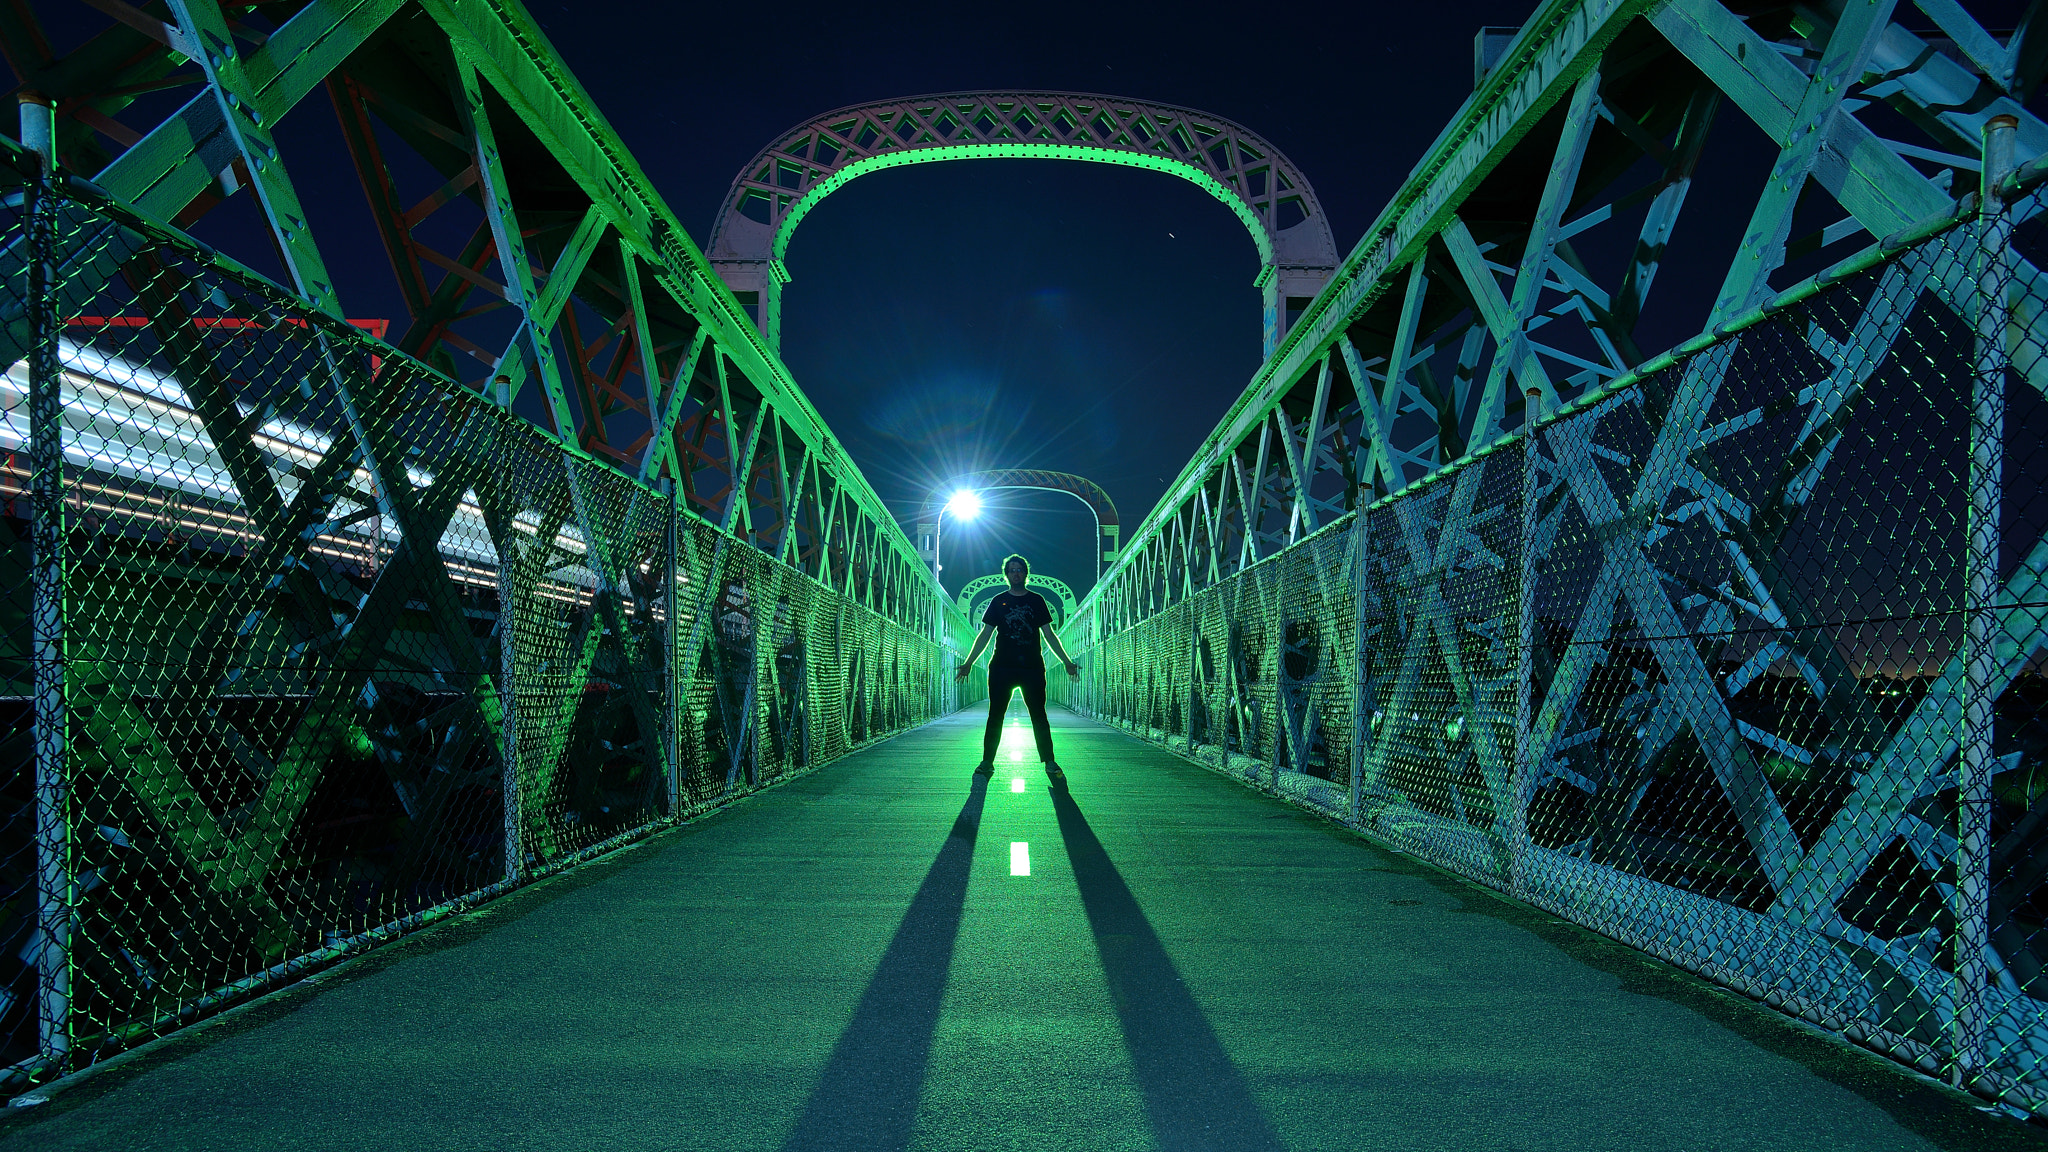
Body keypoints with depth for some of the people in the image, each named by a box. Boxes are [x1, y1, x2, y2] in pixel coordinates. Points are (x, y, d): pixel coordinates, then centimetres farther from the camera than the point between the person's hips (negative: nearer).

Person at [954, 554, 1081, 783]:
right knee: (995, 716, 1)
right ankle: (987, 762, 9)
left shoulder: (1037, 600, 10)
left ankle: (1050, 763, 3)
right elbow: (985, 635, 9)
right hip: (1002, 667, 0)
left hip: (1032, 667, 0)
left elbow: (1049, 634, 12)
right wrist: (969, 663, 4)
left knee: (1038, 715, -2)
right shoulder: (998, 601, 9)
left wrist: (1067, 662, 8)